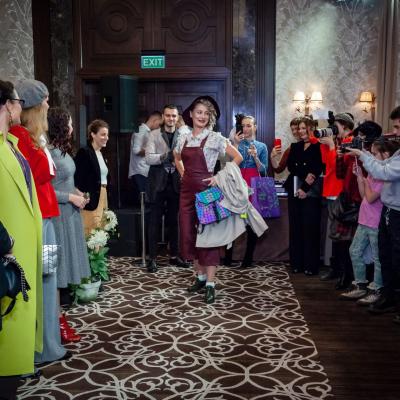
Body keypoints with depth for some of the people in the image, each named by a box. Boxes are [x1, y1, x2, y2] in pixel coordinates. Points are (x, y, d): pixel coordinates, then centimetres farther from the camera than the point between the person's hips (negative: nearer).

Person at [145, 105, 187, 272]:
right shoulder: (154, 135, 0)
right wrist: (166, 156, -26)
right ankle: (152, 258, 9)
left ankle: (174, 255, 24)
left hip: (176, 183, 2)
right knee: (155, 221, 3)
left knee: (174, 221, 12)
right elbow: (149, 158, -10)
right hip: (158, 183, -2)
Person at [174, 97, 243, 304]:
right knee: (188, 234, 7)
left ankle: (210, 284, 1)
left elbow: (238, 157, -8)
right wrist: (184, 176, 11)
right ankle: (200, 276, 23)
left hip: (206, 189, -5)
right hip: (187, 190, 6)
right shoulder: (183, 137, 8)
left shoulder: (215, 137, -6)